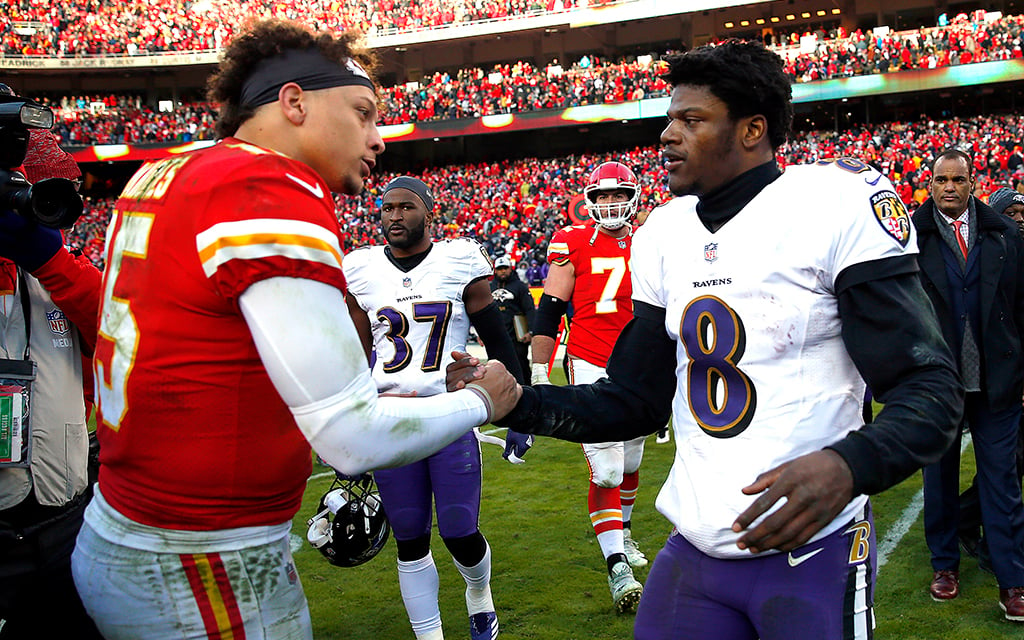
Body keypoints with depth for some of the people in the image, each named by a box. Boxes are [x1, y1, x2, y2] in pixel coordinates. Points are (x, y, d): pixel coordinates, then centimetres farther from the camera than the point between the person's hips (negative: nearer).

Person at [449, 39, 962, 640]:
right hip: (694, 550, 5)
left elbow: (931, 385, -12)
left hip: (813, 552, -5)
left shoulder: (837, 202, -11)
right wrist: (515, 402, -1)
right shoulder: (664, 233, 7)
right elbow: (636, 402, 11)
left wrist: (848, 465, -31)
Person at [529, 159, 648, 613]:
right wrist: (538, 372, -7)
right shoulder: (574, 244, -4)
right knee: (605, 470, -9)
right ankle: (617, 567, -3)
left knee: (629, 462, 17)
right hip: (590, 367, -4)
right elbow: (549, 312, -4)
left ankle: (621, 533, 39)